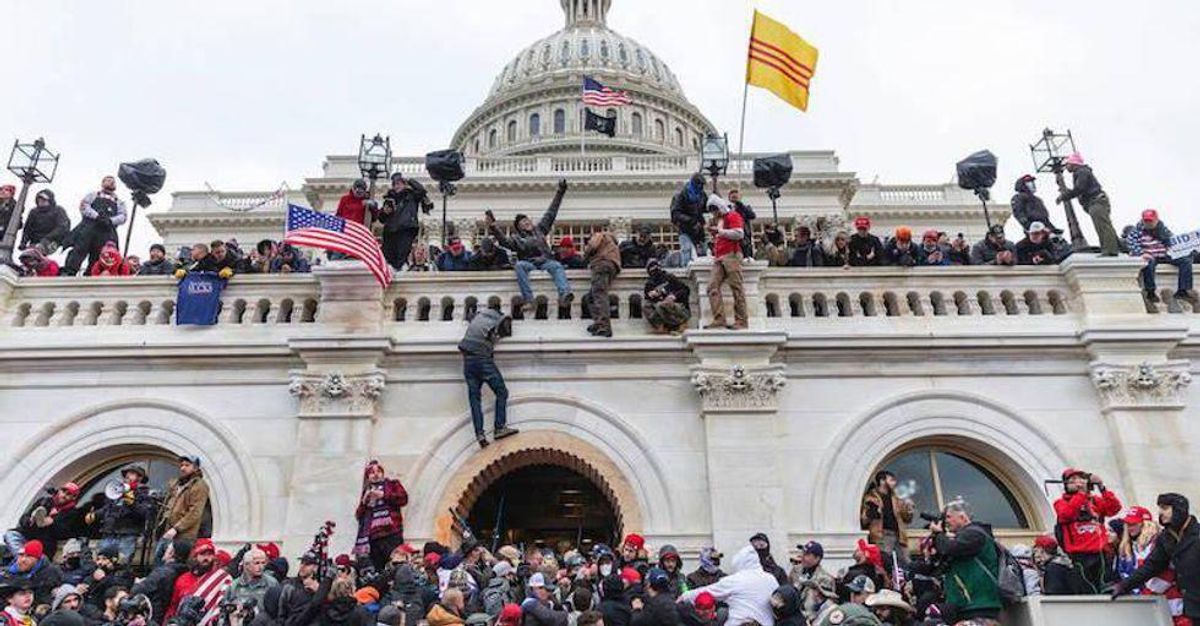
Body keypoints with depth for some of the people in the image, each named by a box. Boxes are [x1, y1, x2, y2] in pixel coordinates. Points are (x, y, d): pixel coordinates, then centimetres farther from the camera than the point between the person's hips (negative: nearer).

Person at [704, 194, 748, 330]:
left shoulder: (733, 215, 1)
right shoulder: (719, 219, 27)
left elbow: (739, 234, -13)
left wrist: (719, 231, -11)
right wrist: (714, 233, 18)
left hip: (731, 256, -9)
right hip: (719, 258, 9)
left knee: (737, 288, -8)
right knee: (713, 287, -5)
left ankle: (742, 321, -8)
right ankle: (719, 319, -9)